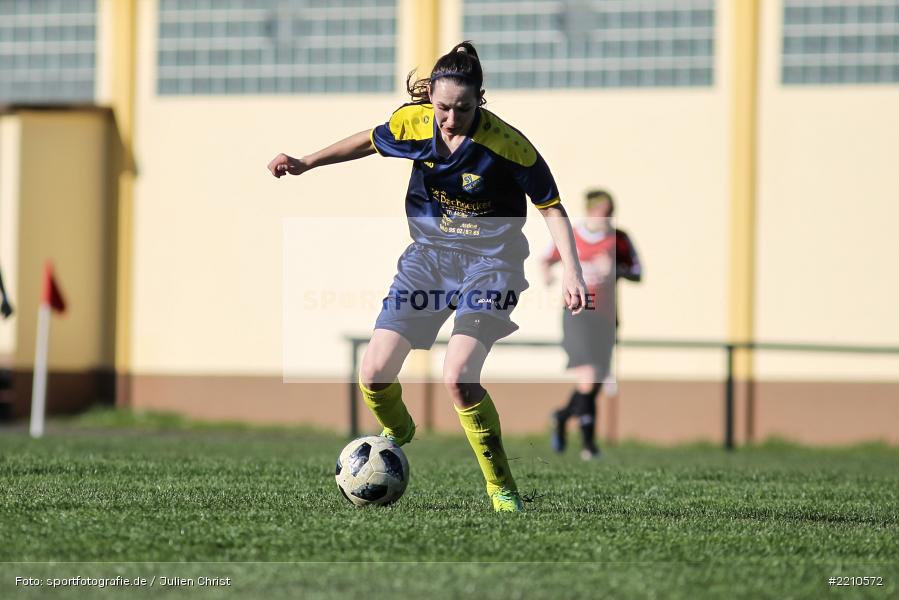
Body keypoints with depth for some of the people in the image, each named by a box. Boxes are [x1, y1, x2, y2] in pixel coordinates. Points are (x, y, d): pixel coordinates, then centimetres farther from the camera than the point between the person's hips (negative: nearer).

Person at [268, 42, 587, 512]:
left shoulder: (506, 143, -23)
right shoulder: (412, 122, -11)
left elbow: (550, 206, -12)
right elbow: (372, 141, 12)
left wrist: (571, 271, -20)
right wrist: (306, 164, 11)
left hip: (488, 261, -5)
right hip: (428, 254, 5)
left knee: (458, 377, -24)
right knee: (373, 374, -1)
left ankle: (502, 489, -7)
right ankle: (398, 433, 35)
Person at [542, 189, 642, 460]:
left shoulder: (619, 240, 4)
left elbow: (637, 274, 2)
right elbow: (547, 259, 18)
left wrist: (616, 269, -17)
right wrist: (546, 272, -5)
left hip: (605, 317, 3)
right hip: (578, 314, -3)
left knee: (596, 383, 9)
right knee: (588, 375, -19)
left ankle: (562, 416, 38)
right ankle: (588, 440, -12)